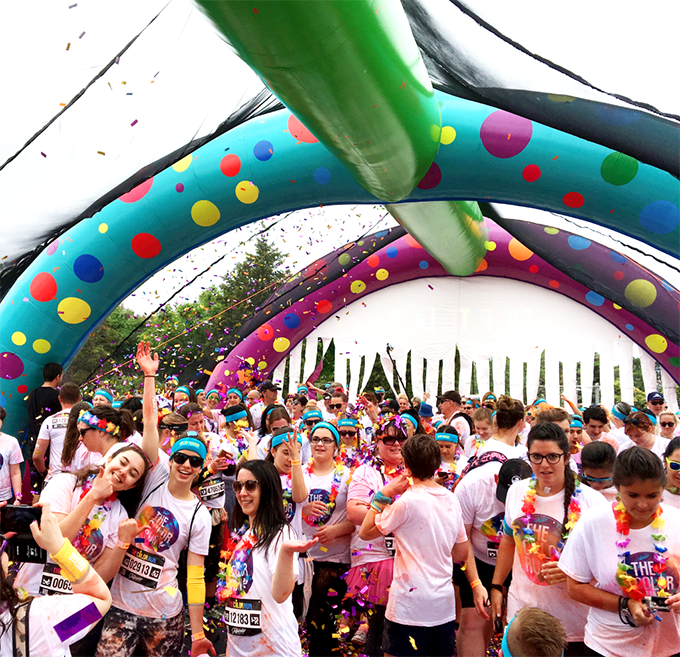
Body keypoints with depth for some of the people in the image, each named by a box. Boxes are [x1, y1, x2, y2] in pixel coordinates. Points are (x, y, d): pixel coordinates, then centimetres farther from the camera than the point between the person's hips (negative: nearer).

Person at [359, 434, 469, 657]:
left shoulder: (408, 500, -16)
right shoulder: (451, 499, 3)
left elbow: (365, 532, -8)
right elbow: (461, 554, 11)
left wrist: (383, 494, -6)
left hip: (410, 604, -6)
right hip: (444, 605, 7)